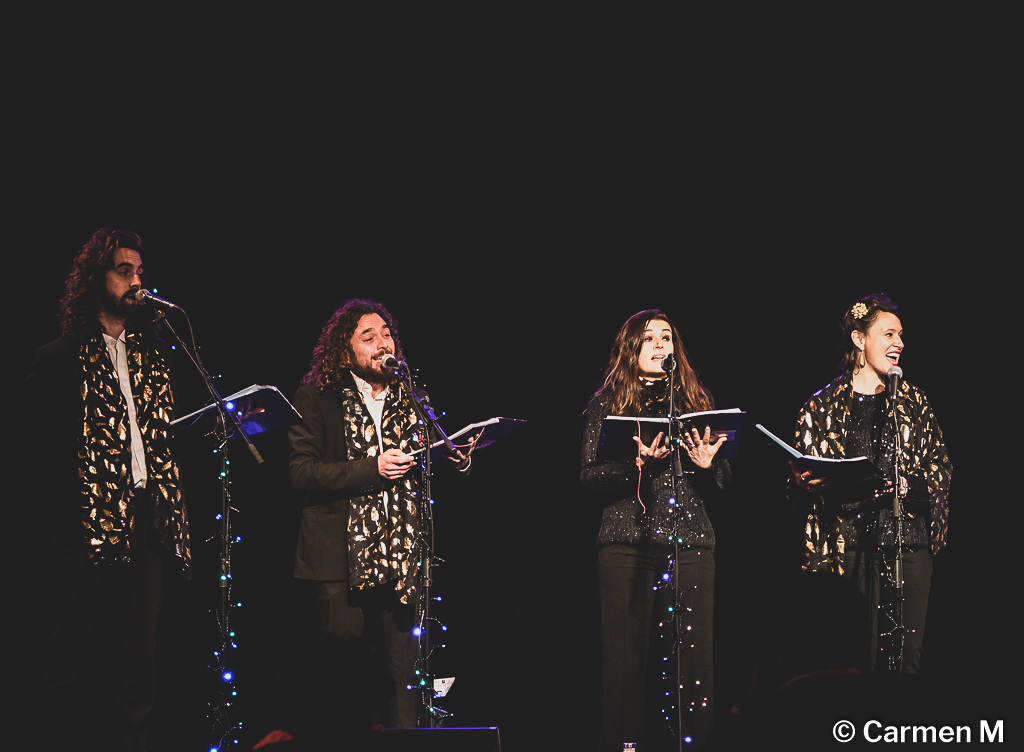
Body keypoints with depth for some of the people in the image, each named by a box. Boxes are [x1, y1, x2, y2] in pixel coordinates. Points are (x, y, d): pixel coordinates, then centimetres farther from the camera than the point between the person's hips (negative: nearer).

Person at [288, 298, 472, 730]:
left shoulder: (412, 399, 16)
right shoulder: (317, 399, 3)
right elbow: (301, 471, -6)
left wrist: (458, 460, 0)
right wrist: (371, 469, -14)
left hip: (403, 560, 3)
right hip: (344, 560, -3)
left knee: (403, 675, 0)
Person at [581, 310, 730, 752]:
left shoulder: (696, 399, 16)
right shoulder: (607, 404, 9)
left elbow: (722, 484, 16)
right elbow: (589, 475, 1)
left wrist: (709, 465, -6)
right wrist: (638, 463, -14)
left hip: (690, 541, 2)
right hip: (626, 544, -2)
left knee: (692, 660, -3)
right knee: (626, 660, -4)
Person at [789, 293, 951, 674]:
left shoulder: (914, 403, 14)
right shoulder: (822, 407, 9)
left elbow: (940, 469, 12)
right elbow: (798, 486, 12)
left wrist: (909, 486, -7)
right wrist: (805, 484, -11)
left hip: (908, 543, 2)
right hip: (848, 546, -2)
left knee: (905, 653, -2)